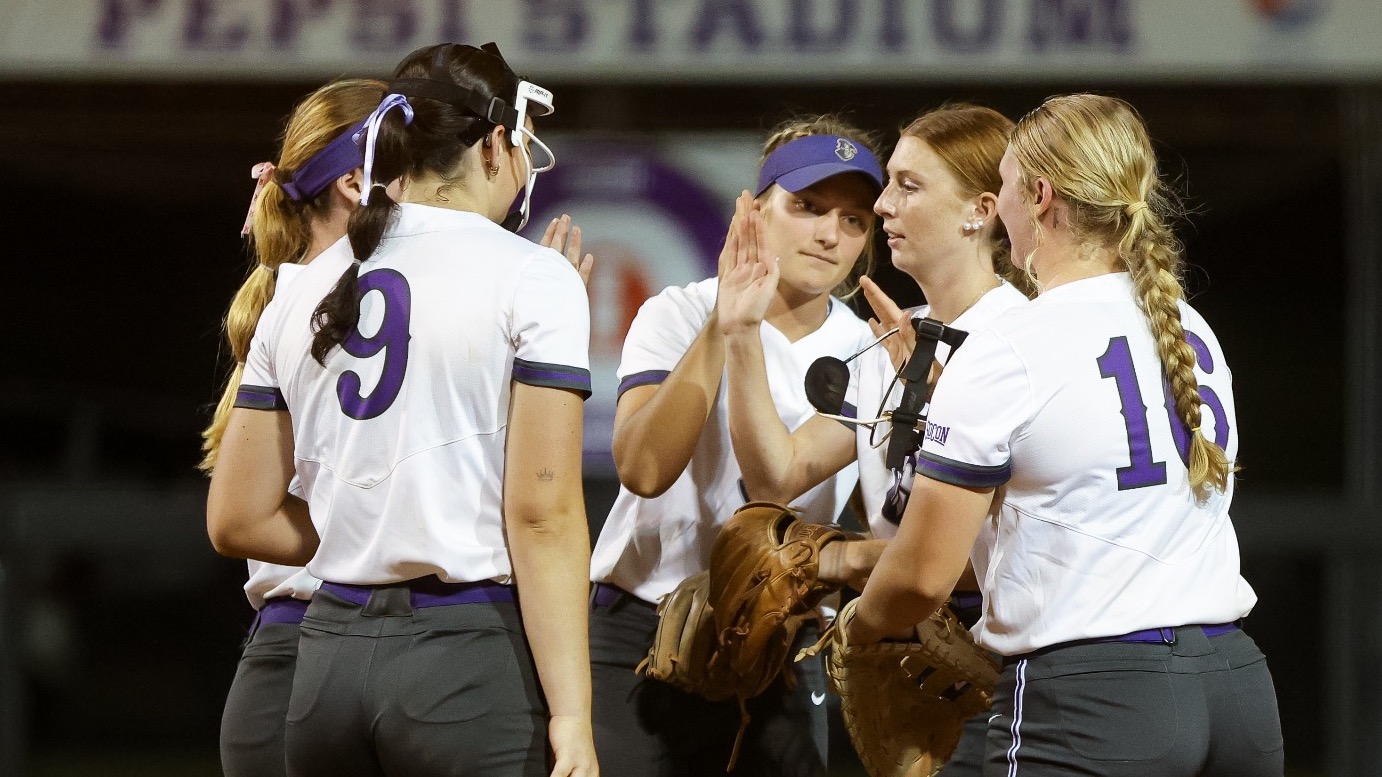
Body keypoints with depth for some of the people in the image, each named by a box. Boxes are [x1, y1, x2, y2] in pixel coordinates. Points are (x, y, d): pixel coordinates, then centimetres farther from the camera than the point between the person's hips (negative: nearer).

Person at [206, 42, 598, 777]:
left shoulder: (304, 293, 11)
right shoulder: (530, 278, -4)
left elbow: (236, 521, 11)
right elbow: (542, 515, -12)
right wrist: (570, 718, -13)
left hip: (333, 654, 5)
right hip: (473, 658, -5)